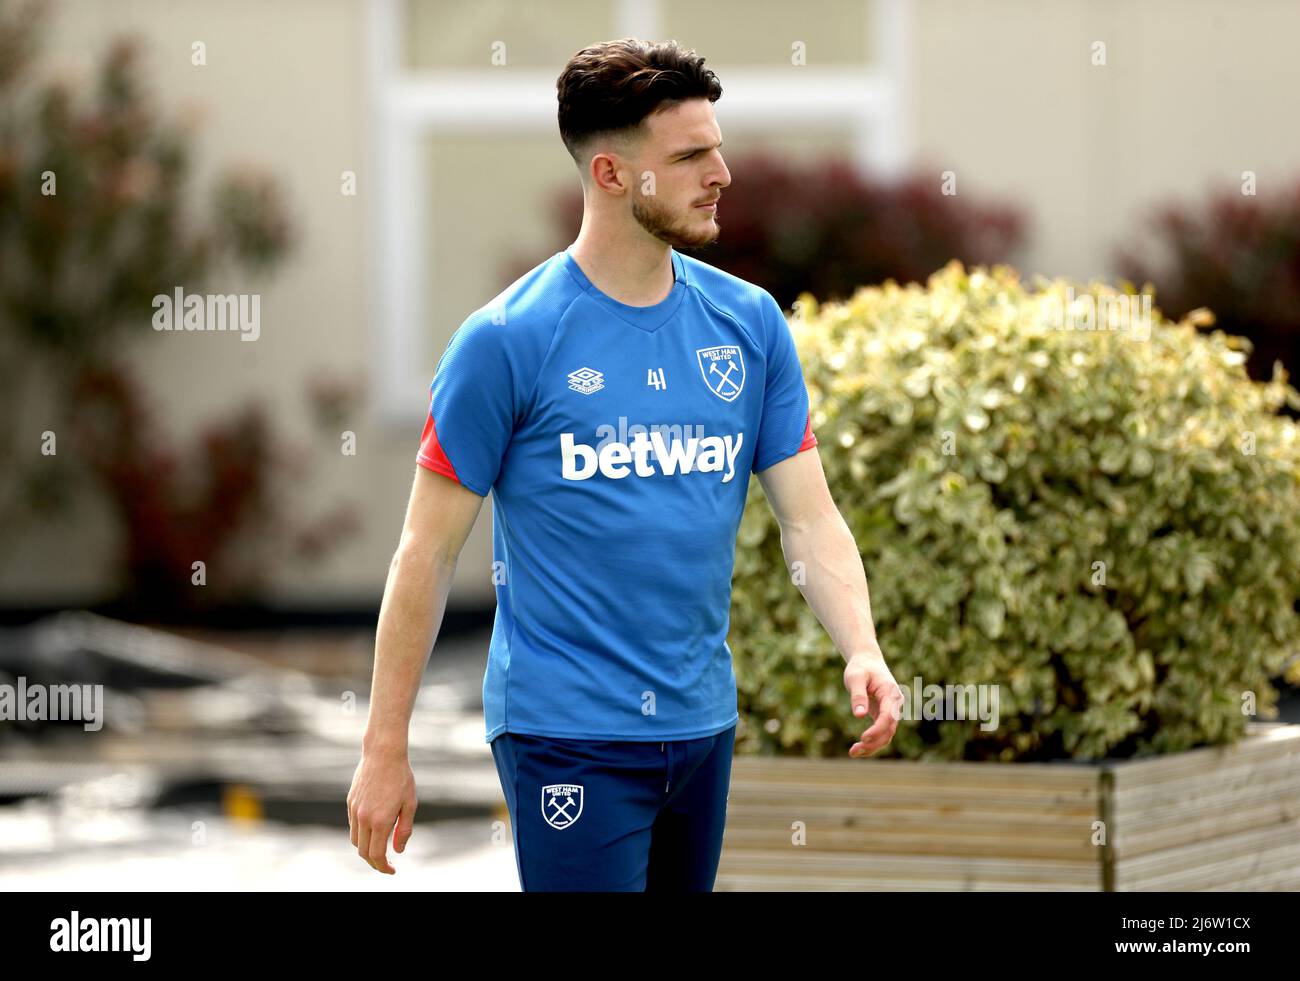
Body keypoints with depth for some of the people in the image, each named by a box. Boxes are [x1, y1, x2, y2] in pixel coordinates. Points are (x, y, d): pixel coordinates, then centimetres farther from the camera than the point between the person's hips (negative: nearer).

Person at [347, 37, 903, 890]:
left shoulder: (750, 323, 6)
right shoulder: (507, 340, -9)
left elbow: (810, 517, 5)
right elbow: (429, 552, -6)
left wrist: (862, 651, -14)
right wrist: (385, 751, -7)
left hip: (703, 722, 6)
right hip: (569, 732, -6)